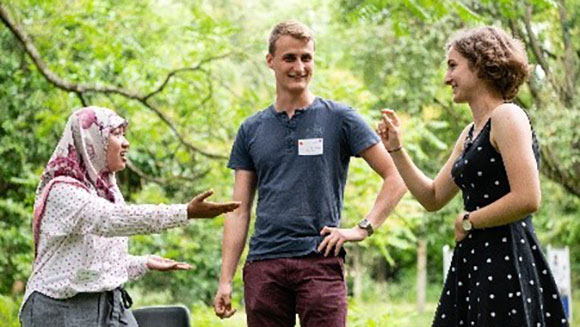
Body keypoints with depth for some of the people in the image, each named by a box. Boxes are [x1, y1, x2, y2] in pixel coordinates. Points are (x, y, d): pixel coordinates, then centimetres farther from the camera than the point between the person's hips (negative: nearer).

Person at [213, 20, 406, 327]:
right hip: (263, 265, 3)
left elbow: (396, 177, 3)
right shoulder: (251, 130, 14)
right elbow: (240, 211, 12)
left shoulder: (340, 119, 4)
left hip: (320, 261, -3)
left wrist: (363, 228, -8)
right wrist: (225, 280, 5)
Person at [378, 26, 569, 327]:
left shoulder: (507, 117, -10)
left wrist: (468, 221, -9)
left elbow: (527, 199, -21)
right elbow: (433, 198, 22)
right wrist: (396, 149, 15)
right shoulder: (471, 133, 17)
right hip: (472, 261, 9)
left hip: (505, 261, -9)